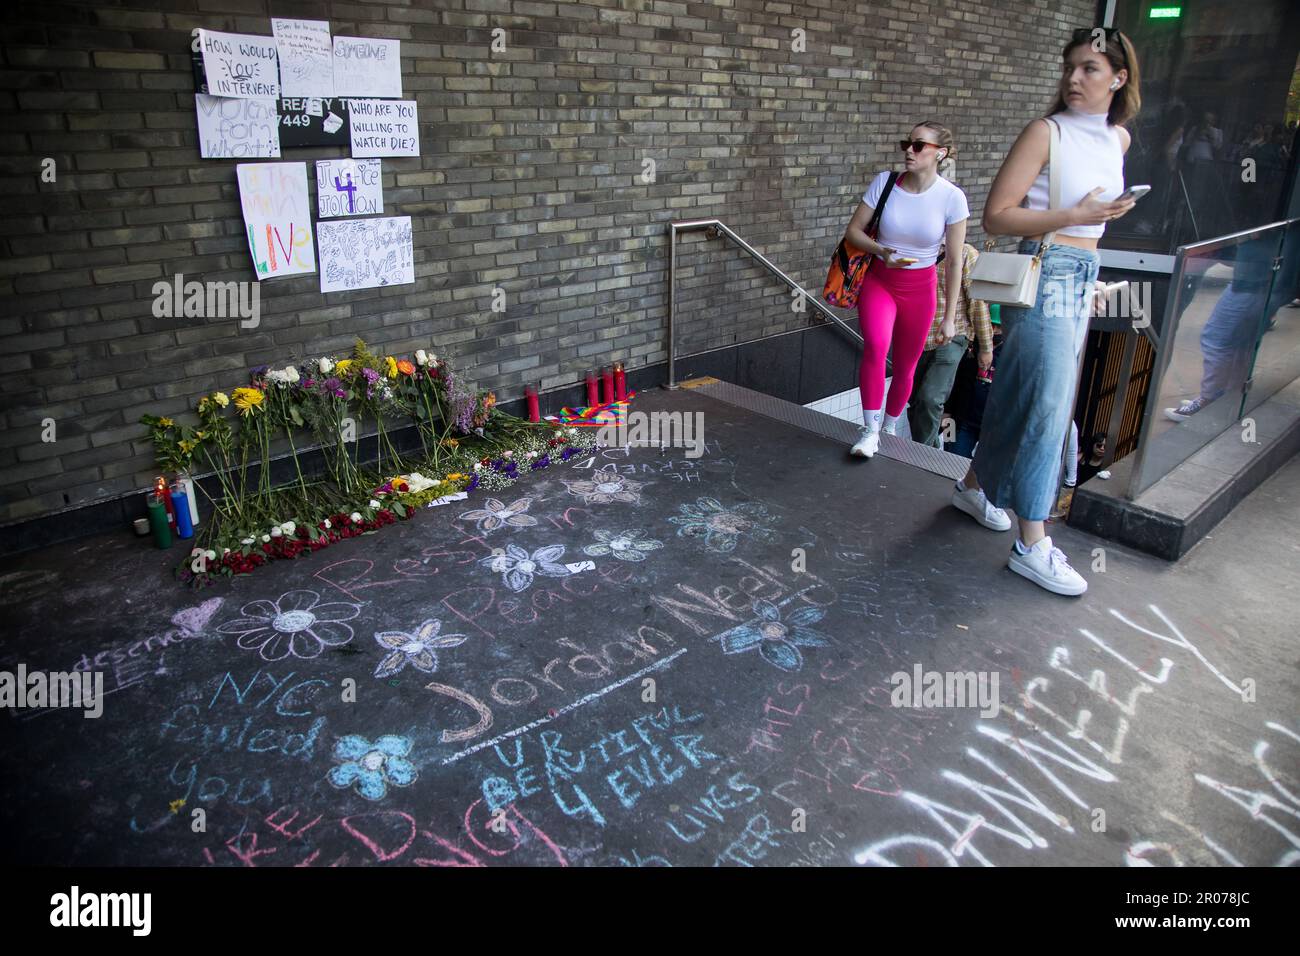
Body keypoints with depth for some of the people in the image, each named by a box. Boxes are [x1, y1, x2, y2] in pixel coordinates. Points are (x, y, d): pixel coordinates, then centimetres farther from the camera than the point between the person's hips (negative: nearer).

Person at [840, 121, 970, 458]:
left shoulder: (952, 197, -12)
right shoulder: (884, 182, -8)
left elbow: (955, 261, -8)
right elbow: (853, 231, -2)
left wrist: (950, 316, -8)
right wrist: (880, 251, -22)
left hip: (920, 288, 0)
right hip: (879, 280, 0)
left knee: (905, 368, 10)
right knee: (876, 345, -28)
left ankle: (889, 429, 35)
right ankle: (870, 429, -17)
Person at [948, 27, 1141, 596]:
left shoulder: (1118, 138, 13)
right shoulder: (1047, 132, -8)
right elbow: (995, 217, -13)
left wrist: (1088, 278, 21)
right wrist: (1075, 217, -20)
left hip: (1079, 278, 7)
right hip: (1044, 277, -7)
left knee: (1019, 396, 14)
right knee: (1048, 406, -9)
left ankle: (974, 486, 32)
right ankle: (1032, 545, -3)